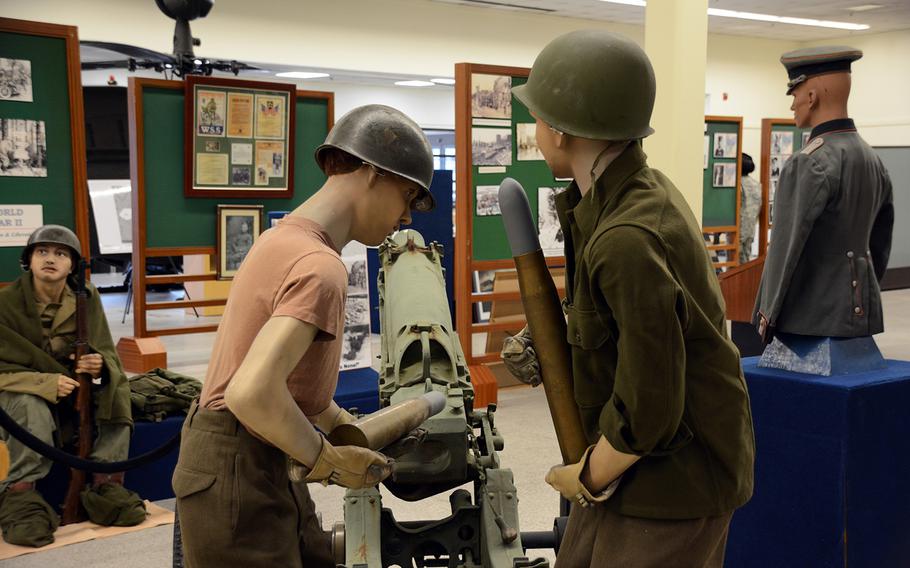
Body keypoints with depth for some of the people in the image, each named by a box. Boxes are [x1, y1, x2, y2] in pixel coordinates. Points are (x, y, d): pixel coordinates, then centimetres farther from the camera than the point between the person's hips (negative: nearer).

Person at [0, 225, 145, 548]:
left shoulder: (86, 298, -5)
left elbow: (108, 354, -4)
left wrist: (101, 365, -30)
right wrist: (46, 382, -33)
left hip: (73, 392, 4)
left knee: (117, 389, -20)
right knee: (32, 409, -36)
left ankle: (106, 484, -17)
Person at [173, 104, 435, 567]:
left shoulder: (286, 238, 8)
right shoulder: (320, 266, -23)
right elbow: (252, 393, -32)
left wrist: (346, 427, 11)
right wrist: (329, 460, -18)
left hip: (257, 460, 10)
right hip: (237, 471, -10)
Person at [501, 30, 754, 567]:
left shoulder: (628, 240, -29)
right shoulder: (644, 189, 1)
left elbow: (648, 409, -27)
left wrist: (590, 479, -12)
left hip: (672, 479, -9)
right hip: (638, 458, 9)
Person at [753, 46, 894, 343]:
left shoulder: (811, 163, -16)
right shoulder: (871, 157, 10)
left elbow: (787, 245, -17)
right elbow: (881, 243, 17)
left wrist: (767, 314, -9)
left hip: (812, 320, -9)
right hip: (861, 316, 9)